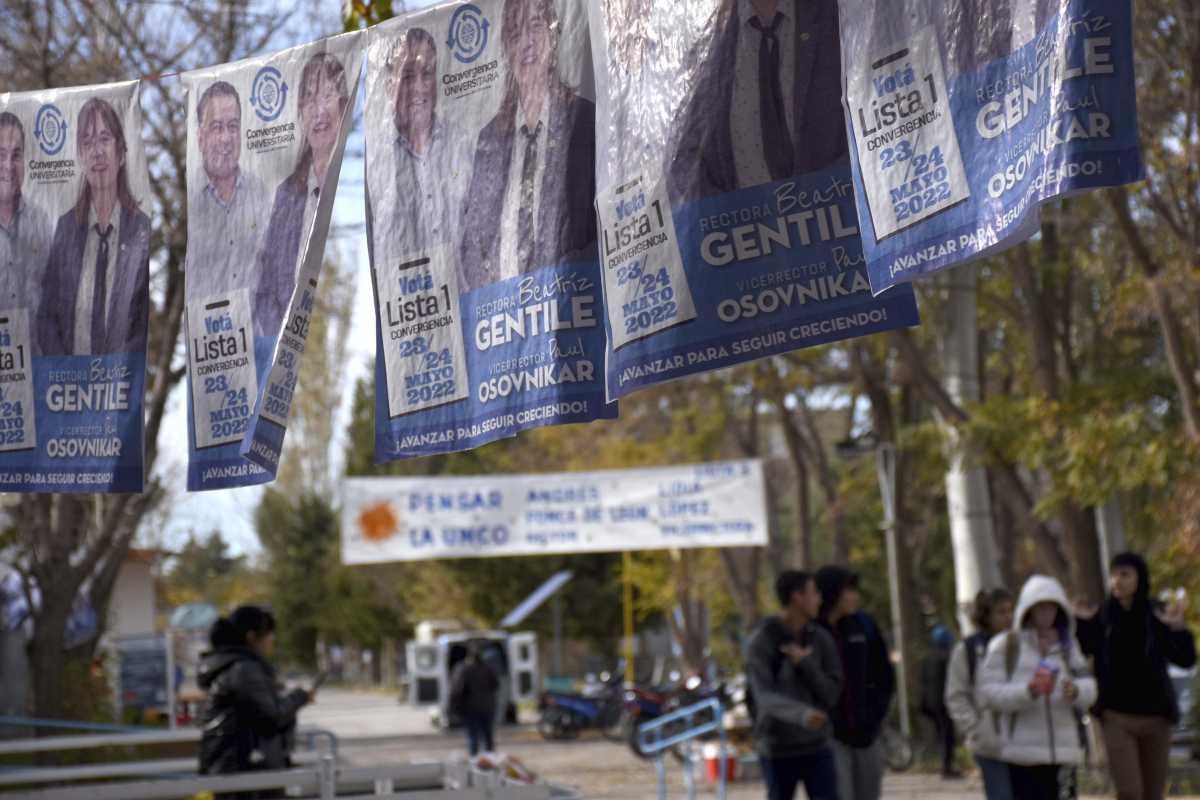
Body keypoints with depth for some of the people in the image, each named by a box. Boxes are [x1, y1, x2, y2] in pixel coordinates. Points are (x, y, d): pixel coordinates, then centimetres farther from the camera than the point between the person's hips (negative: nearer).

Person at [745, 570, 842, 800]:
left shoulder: (821, 639, 1)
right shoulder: (760, 643, -10)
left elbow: (831, 694, -2)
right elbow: (766, 697, -22)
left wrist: (804, 663, -16)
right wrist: (803, 715, -41)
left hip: (816, 747, 3)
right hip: (777, 749, -3)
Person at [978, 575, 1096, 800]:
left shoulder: (1068, 646, 16)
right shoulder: (1005, 646, 3)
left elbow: (1089, 686, 7)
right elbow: (988, 693, -4)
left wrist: (1076, 691, -17)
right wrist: (1027, 691, -19)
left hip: (1064, 750, 4)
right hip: (1023, 750, -4)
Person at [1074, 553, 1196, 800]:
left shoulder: (1157, 616, 0)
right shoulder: (1100, 617, 0)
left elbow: (1186, 659, -5)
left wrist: (1178, 629, -22)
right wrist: (1081, 624, -17)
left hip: (1155, 717, 1)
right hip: (1116, 716, -1)